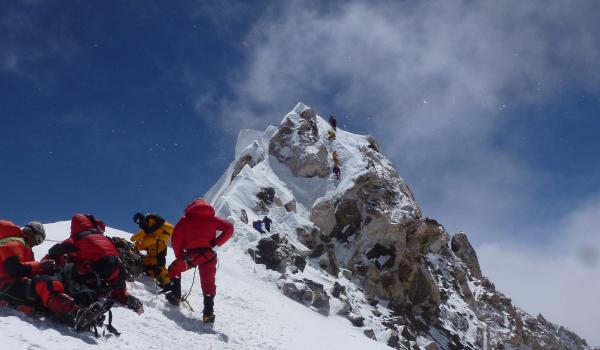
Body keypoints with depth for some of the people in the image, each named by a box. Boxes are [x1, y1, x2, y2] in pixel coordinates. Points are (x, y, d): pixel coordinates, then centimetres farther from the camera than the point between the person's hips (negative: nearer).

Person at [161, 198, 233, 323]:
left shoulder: (185, 219, 12)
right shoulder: (212, 219, 17)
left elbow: (176, 239, 2)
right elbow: (229, 228, 5)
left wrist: (179, 256, 12)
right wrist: (216, 244, 4)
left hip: (191, 254, -1)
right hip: (209, 256, 2)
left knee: (174, 269, 25)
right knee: (208, 284, 9)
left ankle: (176, 295, 14)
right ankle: (208, 313, -1)